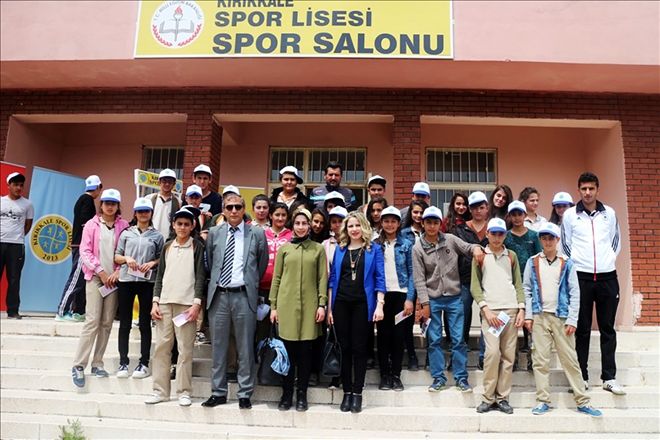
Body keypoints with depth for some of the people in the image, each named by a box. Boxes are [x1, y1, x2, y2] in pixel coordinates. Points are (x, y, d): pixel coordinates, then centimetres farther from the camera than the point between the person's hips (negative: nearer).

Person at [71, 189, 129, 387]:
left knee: (107, 323, 4)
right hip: (95, 276, -2)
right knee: (93, 321, -9)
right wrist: (100, 271, -8)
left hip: (114, 278, 2)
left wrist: (118, 272, -9)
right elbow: (85, 251, -1)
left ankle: (97, 363, 14)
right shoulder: (92, 224, 4)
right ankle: (79, 365, -1)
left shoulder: (124, 226, 5)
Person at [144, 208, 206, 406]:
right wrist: (155, 302, 5)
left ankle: (184, 391, 7)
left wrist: (197, 303, -10)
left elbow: (200, 276, -2)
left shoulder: (197, 247, 3)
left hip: (186, 304, -4)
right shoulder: (167, 247, 14)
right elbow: (160, 276, 14)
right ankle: (160, 390, 13)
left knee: (185, 349, -3)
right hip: (164, 302, 4)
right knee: (161, 347, 4)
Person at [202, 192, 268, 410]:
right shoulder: (214, 233, 7)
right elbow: (209, 262, 16)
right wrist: (215, 282, 11)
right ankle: (218, 392, 22)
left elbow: (263, 264, 9)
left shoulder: (257, 233, 1)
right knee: (218, 346, 10)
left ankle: (245, 394, 16)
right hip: (219, 295, 2)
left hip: (244, 296, -2)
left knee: (245, 347, 4)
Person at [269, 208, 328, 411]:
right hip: (287, 305, 0)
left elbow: (323, 279, 5)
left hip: (309, 305, 0)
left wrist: (322, 304, -3)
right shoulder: (284, 248, 8)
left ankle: (302, 395, 17)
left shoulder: (318, 249, 7)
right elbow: (276, 278, 8)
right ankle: (286, 394, 17)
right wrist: (273, 305, 3)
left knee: (305, 351, 4)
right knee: (288, 351, 4)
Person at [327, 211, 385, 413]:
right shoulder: (340, 249, 11)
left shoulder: (374, 249, 4)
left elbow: (380, 279, 0)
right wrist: (329, 307, 4)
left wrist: (379, 305, -10)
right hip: (341, 304, 2)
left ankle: (357, 393, 12)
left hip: (363, 304, -2)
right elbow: (332, 279, 10)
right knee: (344, 348, 6)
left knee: (359, 348, 2)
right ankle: (346, 392, 16)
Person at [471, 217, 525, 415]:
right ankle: (488, 398, -1)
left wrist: (521, 309, 1)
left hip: (511, 310, 3)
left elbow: (518, 284, 12)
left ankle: (503, 397, 12)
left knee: (508, 355, 2)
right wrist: (485, 309, -8)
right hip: (491, 310, -3)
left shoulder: (511, 256, 14)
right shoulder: (479, 256, 6)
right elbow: (475, 286, 2)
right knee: (492, 352, -13)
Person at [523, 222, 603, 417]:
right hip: (539, 317, 1)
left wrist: (572, 320, -5)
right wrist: (528, 315, -1)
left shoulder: (567, 264, 6)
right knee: (540, 360, 2)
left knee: (570, 360, 3)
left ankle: (582, 402, 12)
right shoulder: (533, 262, 8)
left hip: (561, 317, 0)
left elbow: (574, 293, 3)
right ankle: (543, 401, 10)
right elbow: (527, 289, 6)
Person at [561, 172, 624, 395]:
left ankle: (609, 377, 13)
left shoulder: (609, 213, 7)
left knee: (607, 328, 6)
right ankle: (581, 376, 11)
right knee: (582, 329, 4)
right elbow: (565, 245, 6)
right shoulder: (570, 215, 1)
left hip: (608, 277, 2)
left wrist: (609, 259, 7)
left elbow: (616, 241, 17)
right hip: (581, 277, -2)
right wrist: (573, 266, 2)